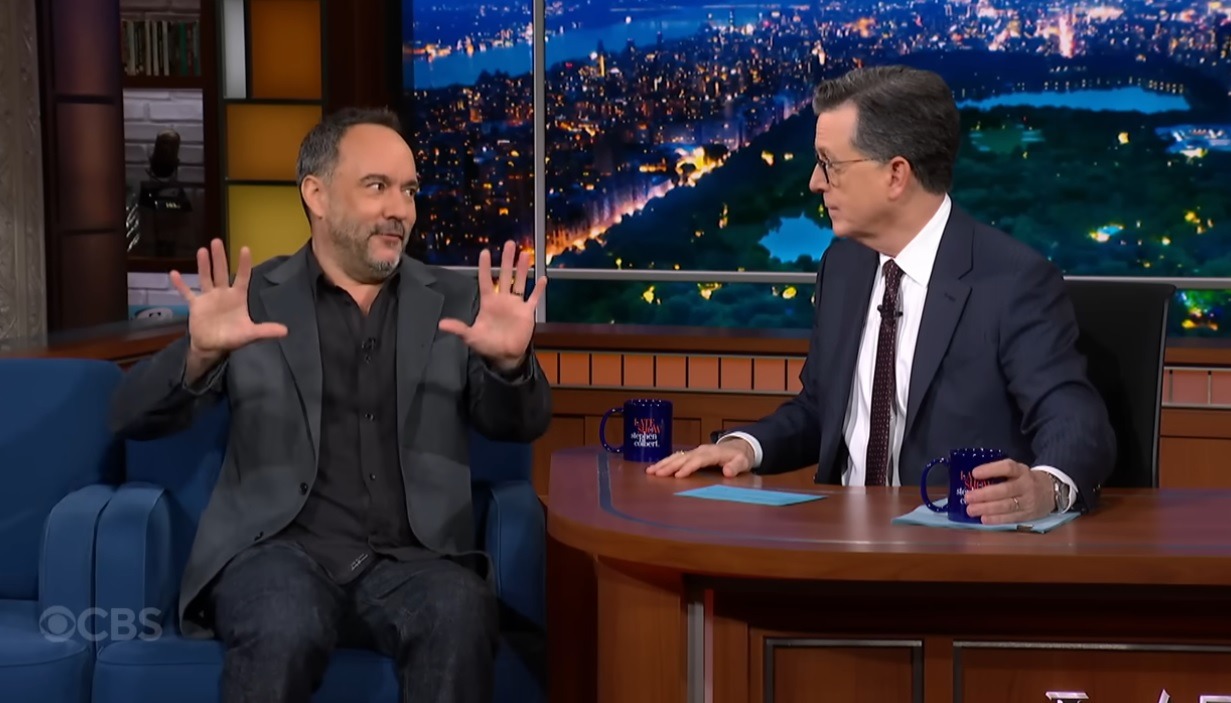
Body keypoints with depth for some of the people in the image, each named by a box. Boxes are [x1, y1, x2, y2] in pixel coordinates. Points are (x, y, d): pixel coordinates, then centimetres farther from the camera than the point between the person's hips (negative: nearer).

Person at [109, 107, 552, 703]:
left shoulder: (454, 301, 13)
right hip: (279, 548, -1)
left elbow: (520, 425, 6)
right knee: (285, 630, -34)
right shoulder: (251, 298, 8)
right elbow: (134, 418, 1)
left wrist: (510, 361, -18)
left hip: (412, 557, 1)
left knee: (461, 618, -32)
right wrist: (201, 354, -21)